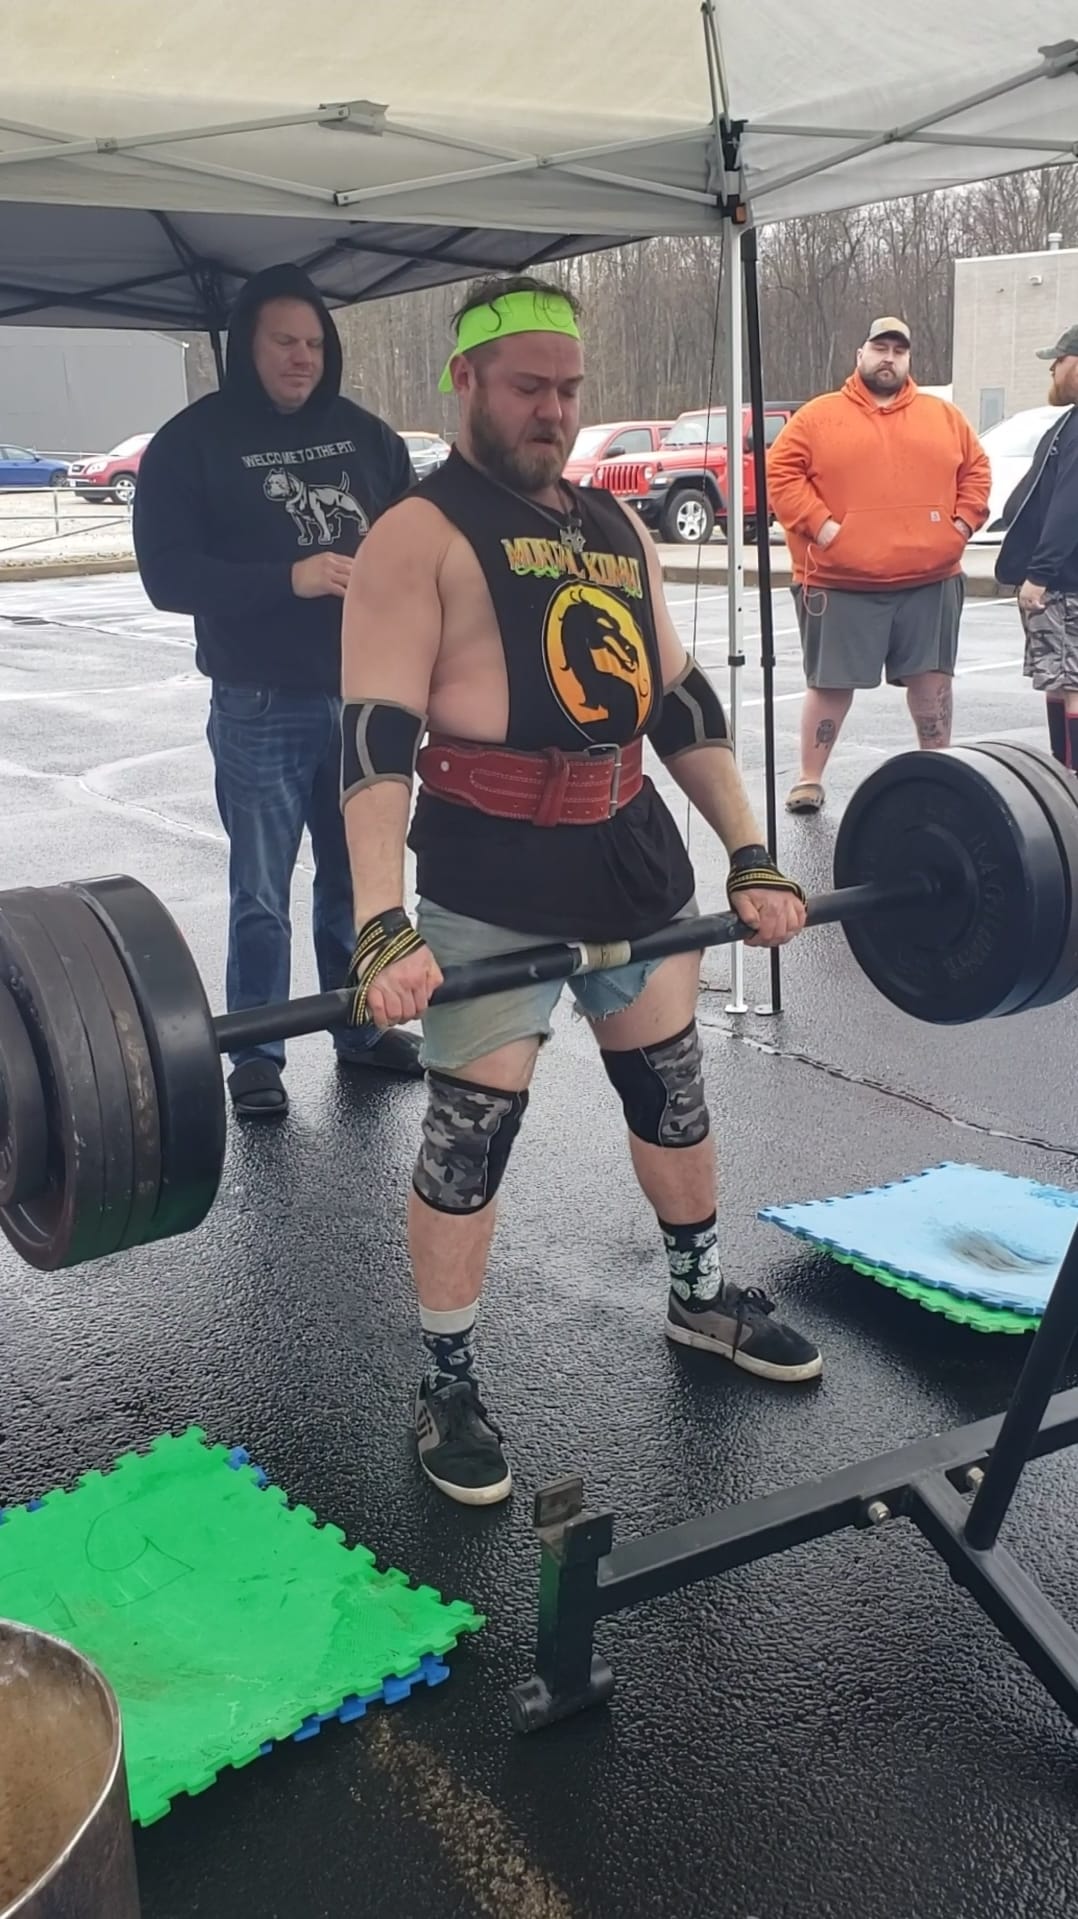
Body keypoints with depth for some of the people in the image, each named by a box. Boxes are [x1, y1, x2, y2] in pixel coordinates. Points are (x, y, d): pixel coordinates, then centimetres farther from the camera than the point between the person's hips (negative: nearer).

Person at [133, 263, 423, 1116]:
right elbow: (168, 572, -12)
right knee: (262, 893, 4)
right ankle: (258, 1055, 16)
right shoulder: (192, 442, -5)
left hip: (366, 693, 4)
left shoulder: (364, 433, 8)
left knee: (357, 877, 16)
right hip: (262, 705, -4)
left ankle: (361, 1027, 31)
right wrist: (288, 580, -23)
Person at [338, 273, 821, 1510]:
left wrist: (752, 857, 10)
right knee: (471, 1134, 1)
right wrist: (382, 929, -28)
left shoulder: (614, 529, 13)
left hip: (633, 859, 7)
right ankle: (448, 1391, 17)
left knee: (673, 1091, 20)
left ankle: (700, 1297, 42)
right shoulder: (420, 536, -9)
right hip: (492, 886, -7)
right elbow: (377, 737, -18)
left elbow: (681, 702, 14)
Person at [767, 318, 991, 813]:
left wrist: (964, 520, 3)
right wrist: (819, 525, -12)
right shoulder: (818, 416, 2)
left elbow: (976, 469, 18)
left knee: (932, 678, 8)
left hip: (930, 580, 3)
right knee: (830, 682, 2)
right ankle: (809, 779, 12)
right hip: (842, 583, -3)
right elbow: (781, 473, -3)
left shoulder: (944, 416, 12)